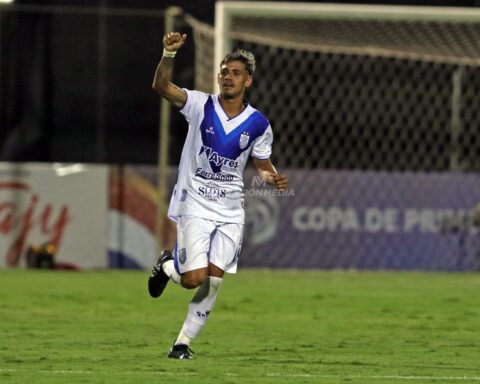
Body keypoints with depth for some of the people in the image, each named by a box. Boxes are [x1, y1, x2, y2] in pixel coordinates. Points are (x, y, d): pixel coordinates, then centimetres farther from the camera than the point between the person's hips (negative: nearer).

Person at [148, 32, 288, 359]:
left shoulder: (258, 124, 1)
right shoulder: (201, 105, -5)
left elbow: (263, 164, 14)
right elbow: (162, 86, -20)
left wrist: (273, 178, -9)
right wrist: (169, 54, -37)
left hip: (230, 212, 3)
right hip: (195, 206, -3)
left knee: (214, 282, -5)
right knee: (194, 279, -13)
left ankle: (184, 342, 10)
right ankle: (168, 266, 23)